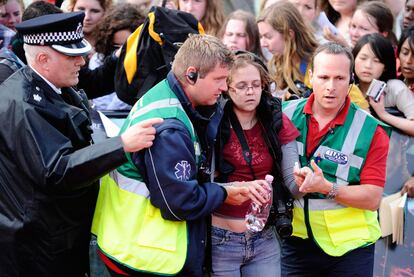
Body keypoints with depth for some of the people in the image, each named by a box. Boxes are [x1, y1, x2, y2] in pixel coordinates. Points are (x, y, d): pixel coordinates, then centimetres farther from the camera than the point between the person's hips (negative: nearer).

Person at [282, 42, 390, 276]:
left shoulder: (371, 131, -9)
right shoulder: (287, 114, 0)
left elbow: (372, 198, -12)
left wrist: (326, 188, -25)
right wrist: (290, 177, -13)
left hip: (350, 248, -2)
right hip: (297, 242, 2)